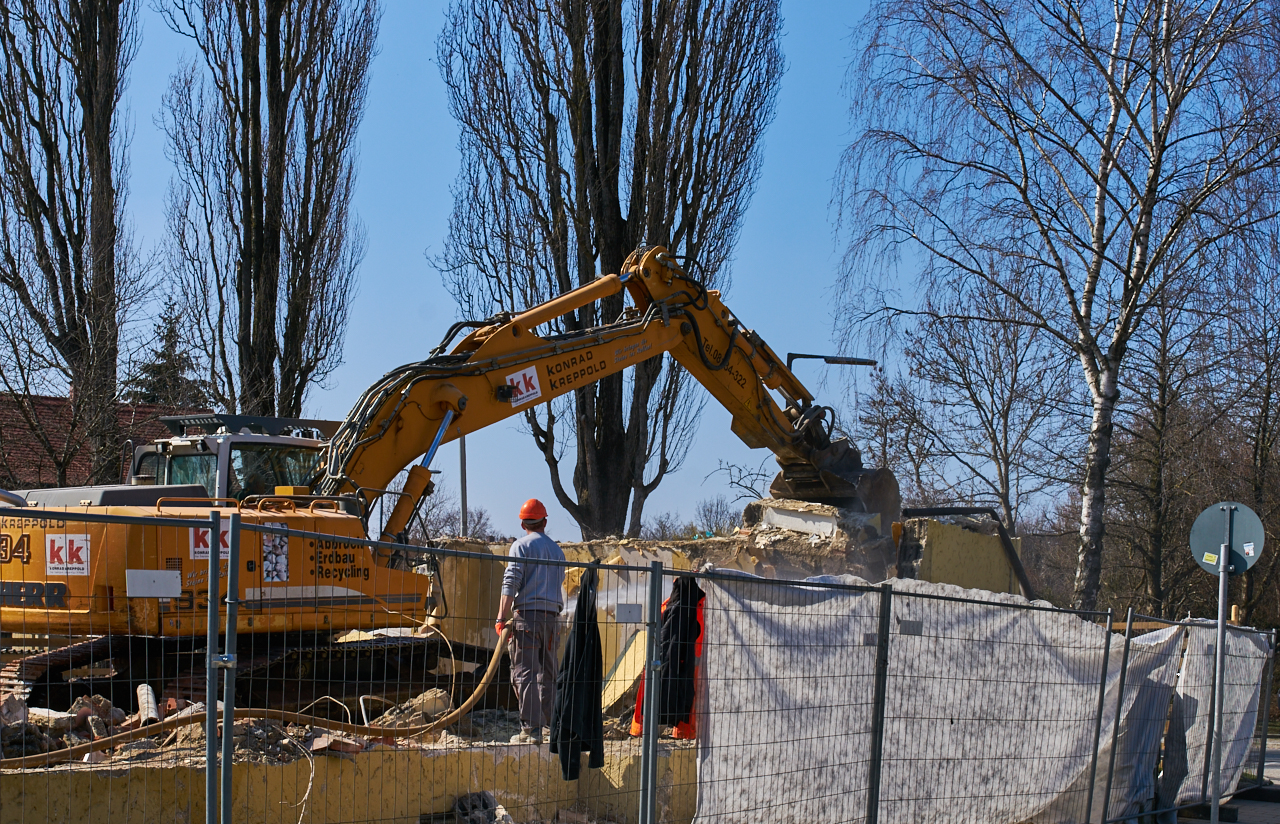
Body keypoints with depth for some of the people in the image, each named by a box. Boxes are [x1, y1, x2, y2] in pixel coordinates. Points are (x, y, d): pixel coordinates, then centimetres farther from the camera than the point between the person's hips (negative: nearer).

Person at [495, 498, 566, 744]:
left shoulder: (521, 546, 0)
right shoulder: (557, 550, 17)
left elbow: (510, 584, -10)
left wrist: (501, 618, -12)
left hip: (527, 614, -5)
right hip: (552, 615, 5)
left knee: (525, 672, -7)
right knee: (548, 674, 13)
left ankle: (531, 728, -14)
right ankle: (553, 724, 14)